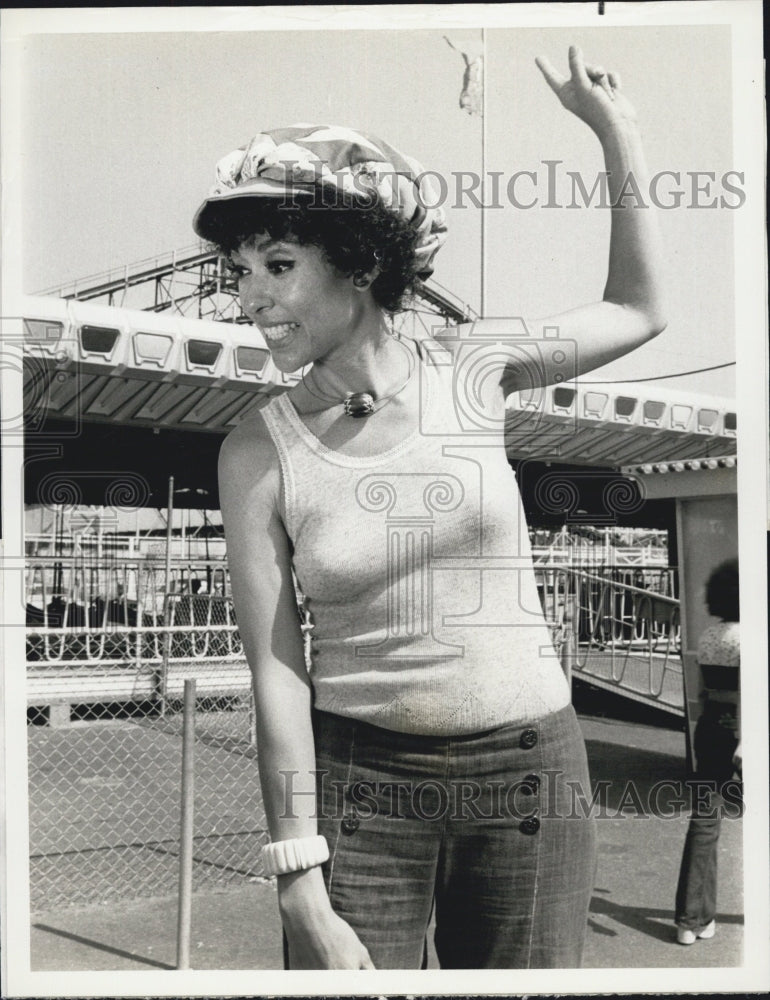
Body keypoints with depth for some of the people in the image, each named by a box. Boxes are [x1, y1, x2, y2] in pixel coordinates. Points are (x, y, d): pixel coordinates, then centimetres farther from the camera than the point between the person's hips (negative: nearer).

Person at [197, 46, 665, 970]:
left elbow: (638, 311, 15)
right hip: (356, 780, -1)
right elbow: (275, 676, -9)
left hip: (530, 769, 2)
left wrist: (614, 126, 13)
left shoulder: (472, 369, -2)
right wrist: (301, 891, -12)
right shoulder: (258, 452, -6)